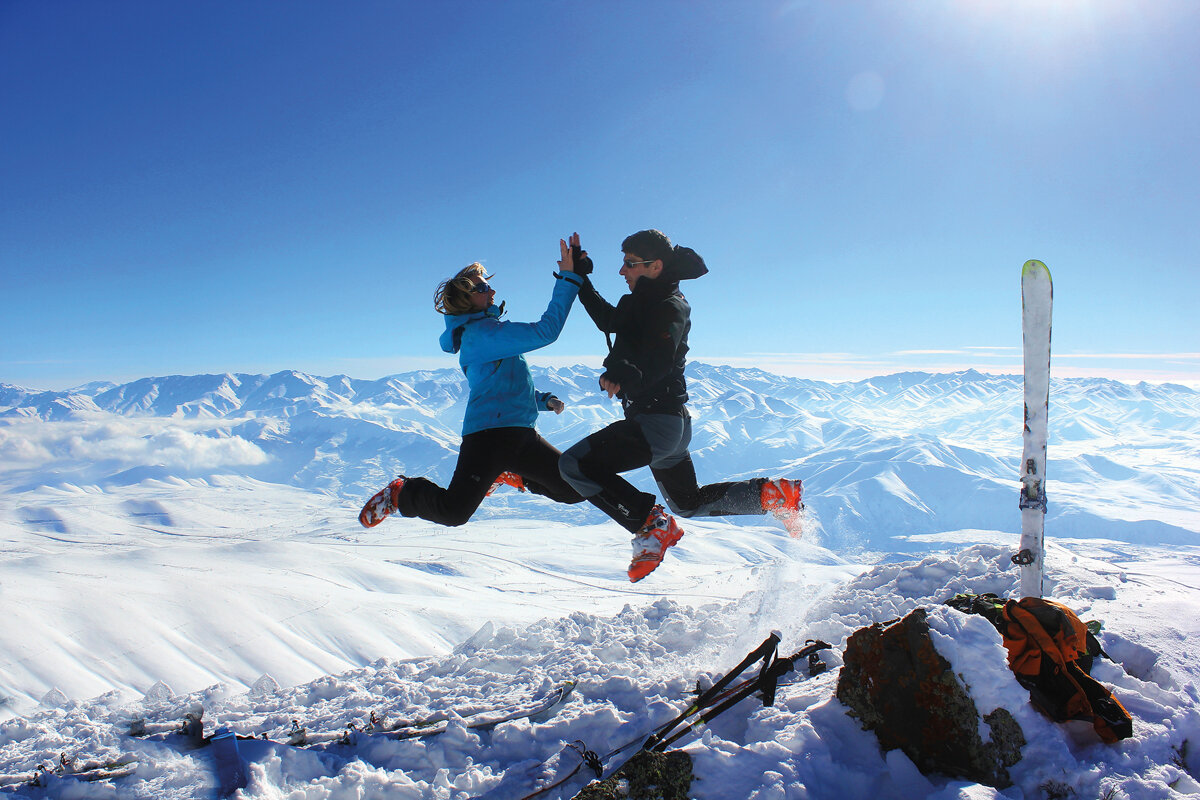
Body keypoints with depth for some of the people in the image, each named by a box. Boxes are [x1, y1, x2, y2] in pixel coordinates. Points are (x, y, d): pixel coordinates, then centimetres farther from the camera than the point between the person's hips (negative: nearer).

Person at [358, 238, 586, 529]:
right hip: (489, 431, -10)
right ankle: (401, 493, 15)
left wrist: (543, 400, 15)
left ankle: (509, 473, 27)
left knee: (576, 489, 8)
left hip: (520, 434, 10)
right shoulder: (480, 332, -11)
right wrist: (567, 278, -16)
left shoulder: (488, 332, 21)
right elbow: (545, 331, -19)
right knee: (453, 511, -15)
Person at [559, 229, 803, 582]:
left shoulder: (669, 307, -13)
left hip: (657, 422, -11)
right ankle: (775, 493, 25)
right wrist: (579, 275, 22)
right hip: (672, 423, 11)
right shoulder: (644, 302, 14)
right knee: (688, 504, 25)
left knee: (575, 464, -17)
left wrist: (624, 377, -52)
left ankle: (652, 527, -13)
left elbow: (659, 358, -31)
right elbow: (608, 318, 27)